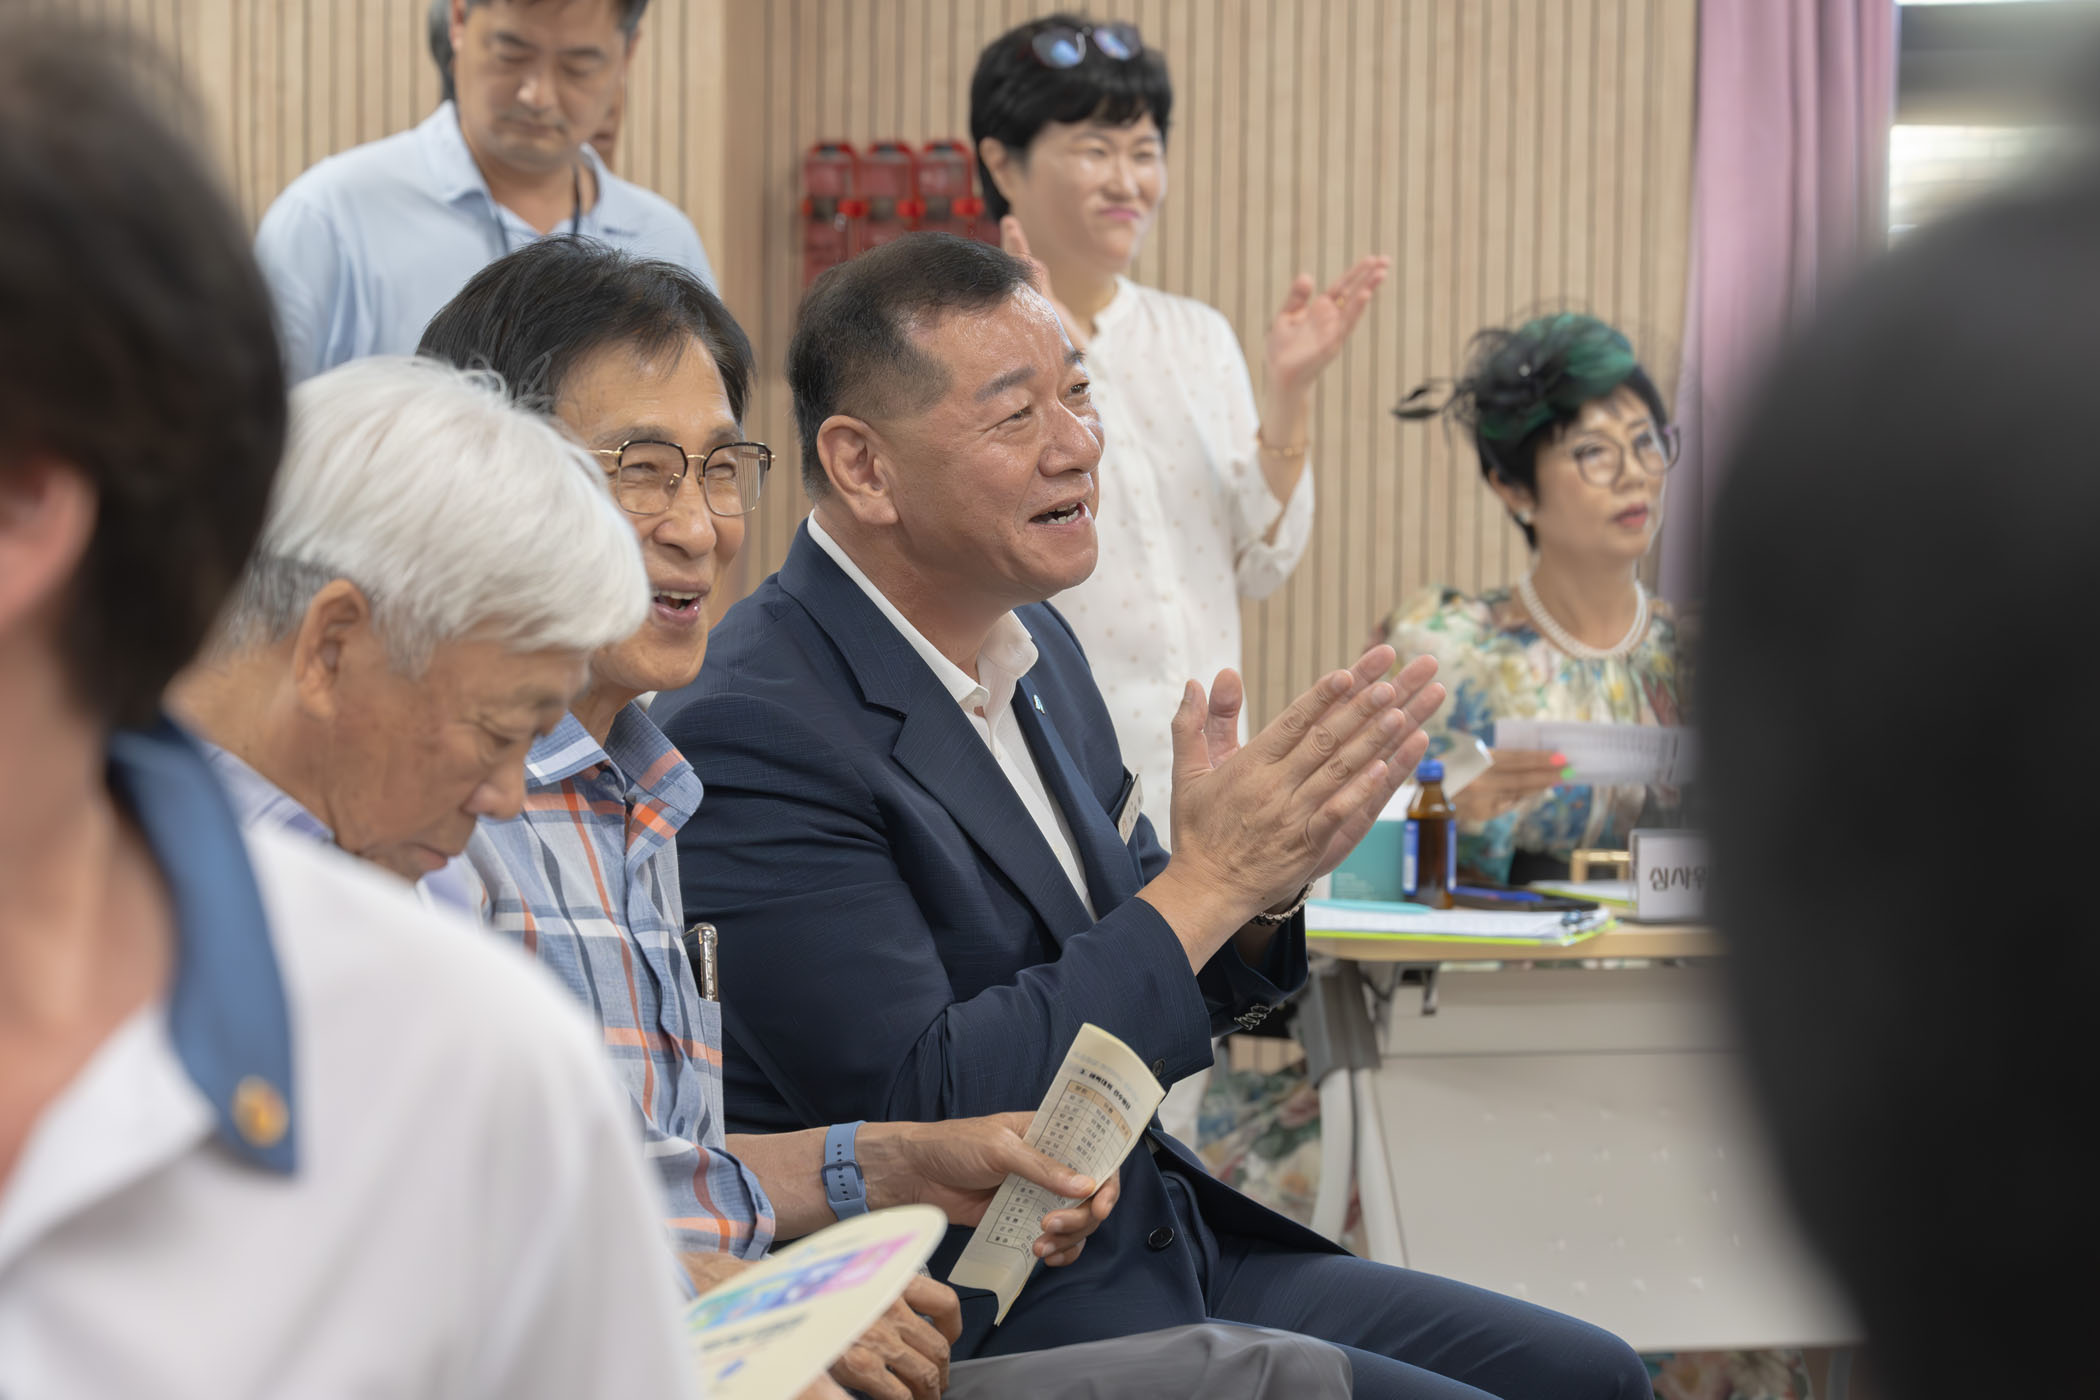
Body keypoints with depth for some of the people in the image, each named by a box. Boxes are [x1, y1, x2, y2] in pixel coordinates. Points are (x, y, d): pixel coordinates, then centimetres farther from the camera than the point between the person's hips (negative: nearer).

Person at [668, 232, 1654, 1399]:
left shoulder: (1034, 643, 8)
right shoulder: (758, 731, -19)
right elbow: (916, 1103, -23)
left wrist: (1264, 881, -8)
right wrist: (1208, 880, -21)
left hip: (1162, 1244, 9)